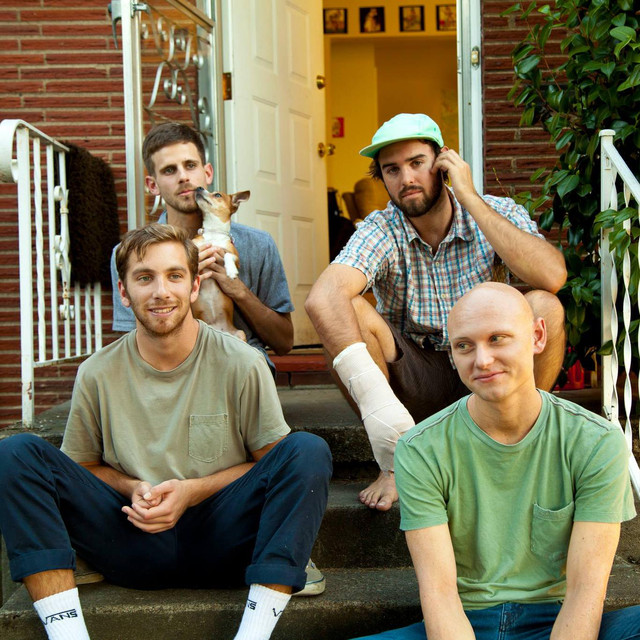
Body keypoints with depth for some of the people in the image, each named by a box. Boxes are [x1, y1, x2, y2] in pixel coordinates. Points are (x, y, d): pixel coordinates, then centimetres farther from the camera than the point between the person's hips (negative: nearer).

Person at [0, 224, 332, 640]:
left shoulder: (241, 365, -2)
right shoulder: (98, 375, 3)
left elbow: (273, 461, 4)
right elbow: (80, 466, 14)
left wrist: (193, 490, -11)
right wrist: (131, 489, -8)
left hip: (217, 543, -1)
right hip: (131, 545, 1)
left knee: (308, 450, -24)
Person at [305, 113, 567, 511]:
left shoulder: (497, 214, -7)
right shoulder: (382, 232, -12)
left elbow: (552, 276, -28)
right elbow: (323, 298, -33)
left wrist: (469, 198, -25)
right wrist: (373, 394, -47)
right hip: (412, 381, 0)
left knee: (544, 307, -25)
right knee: (349, 313, -25)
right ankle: (396, 465, -14)